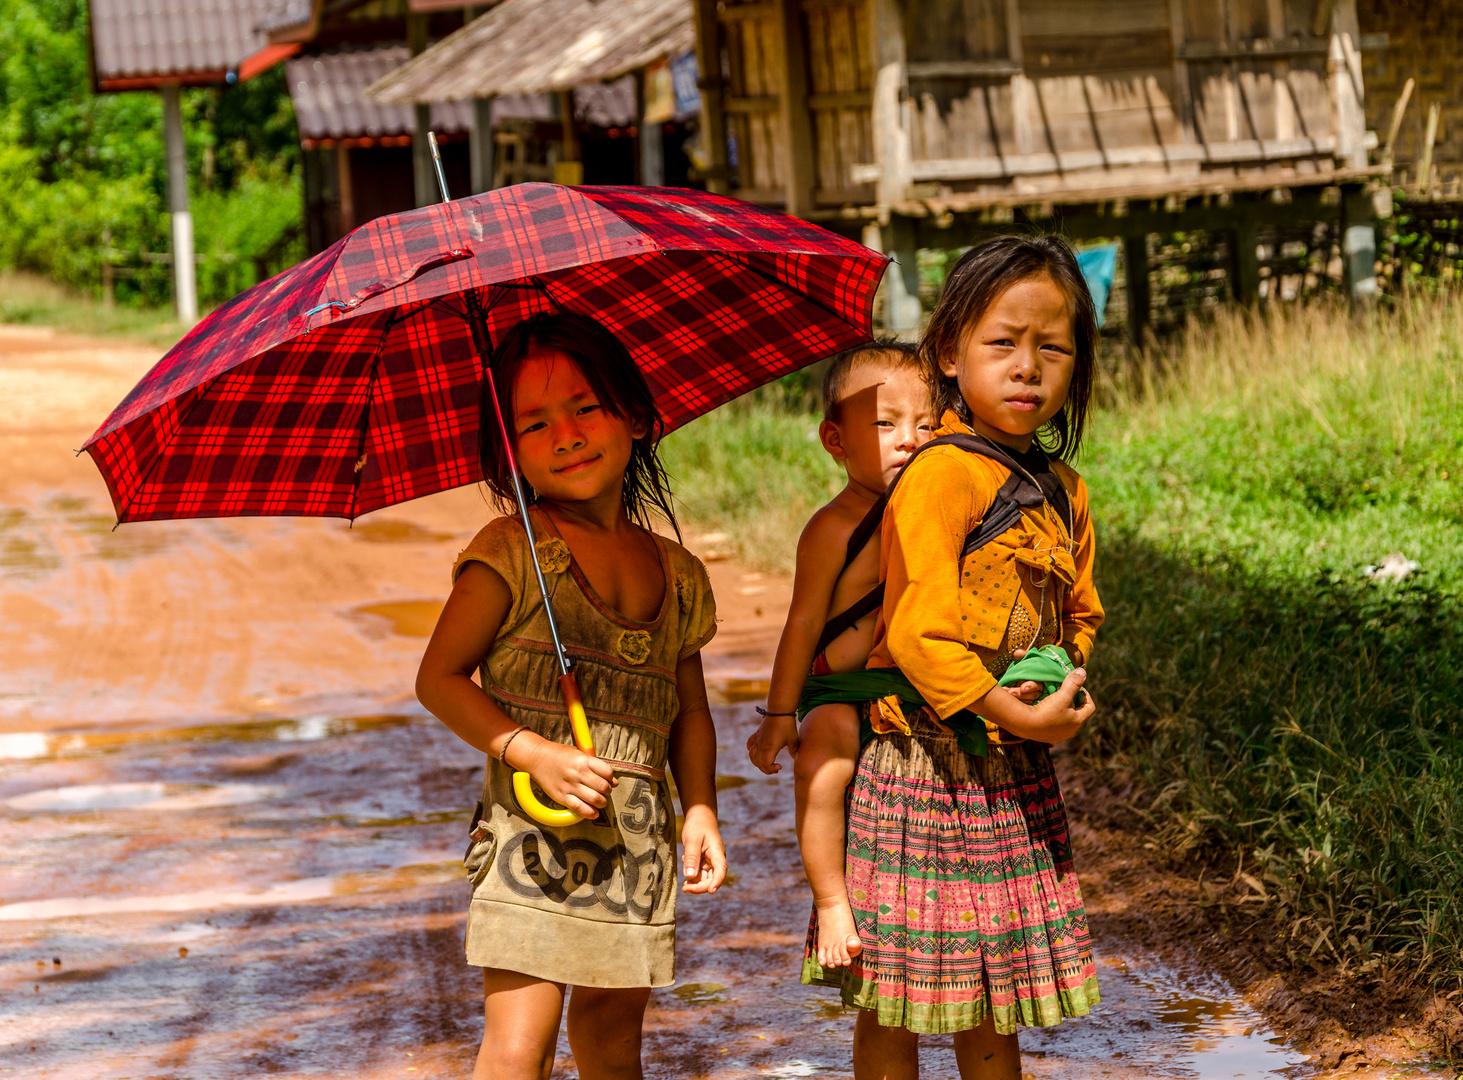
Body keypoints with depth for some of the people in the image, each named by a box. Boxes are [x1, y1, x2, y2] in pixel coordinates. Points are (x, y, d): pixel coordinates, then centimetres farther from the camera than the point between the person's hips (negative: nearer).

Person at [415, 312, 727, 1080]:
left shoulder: (678, 575, 10)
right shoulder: (511, 554, -6)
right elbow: (440, 678, -6)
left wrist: (700, 807, 4)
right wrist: (535, 751, -17)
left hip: (639, 838, 5)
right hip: (534, 832, -5)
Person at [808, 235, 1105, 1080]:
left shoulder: (1060, 490, 10)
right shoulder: (942, 473, -15)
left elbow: (1080, 613, 19)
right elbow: (919, 629, -21)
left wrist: (1061, 688, 0)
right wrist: (1012, 714, -20)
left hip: (1017, 777, 7)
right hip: (928, 764, -7)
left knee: (994, 995, 17)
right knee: (898, 1002, 1)